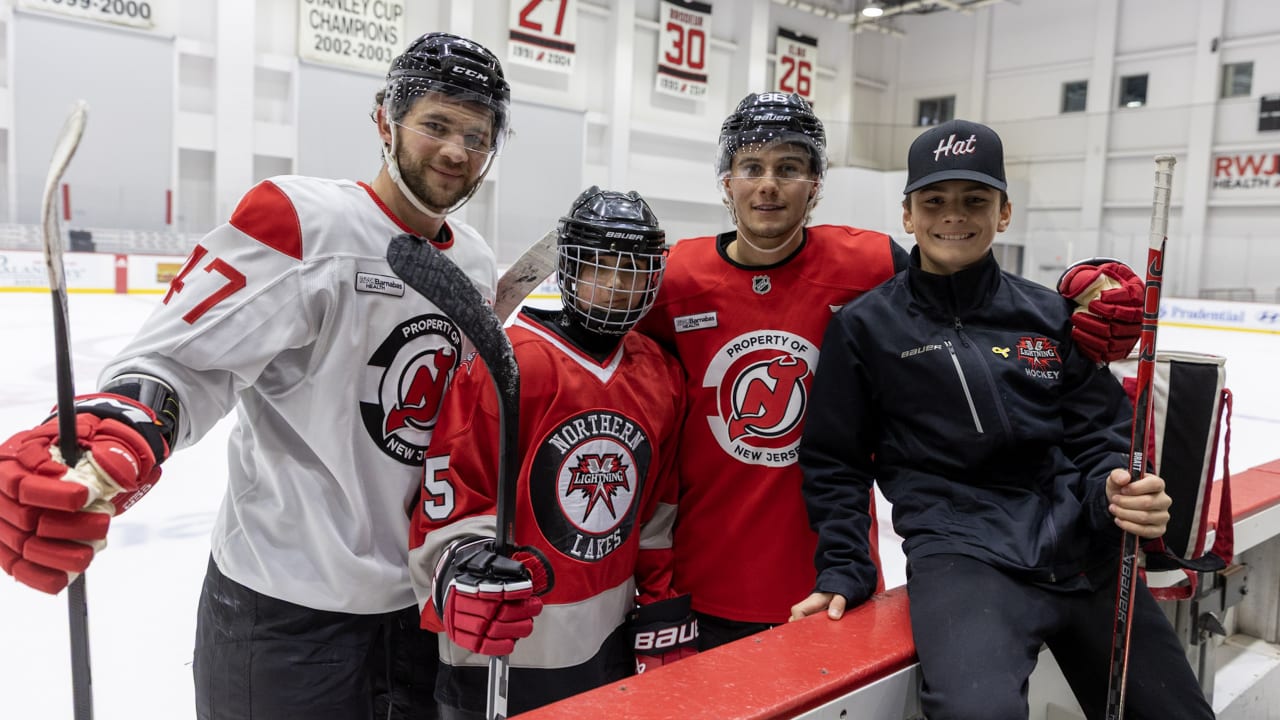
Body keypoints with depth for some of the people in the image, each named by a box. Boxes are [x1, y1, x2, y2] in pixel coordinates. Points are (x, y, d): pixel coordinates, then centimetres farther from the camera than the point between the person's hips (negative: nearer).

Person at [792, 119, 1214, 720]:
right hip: (959, 552, -4)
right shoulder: (865, 325, 1)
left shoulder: (1050, 315, 9)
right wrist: (844, 569, -2)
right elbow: (835, 462, 6)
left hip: (1083, 551, 5)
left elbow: (1101, 435, 11)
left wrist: (1119, 492, -10)